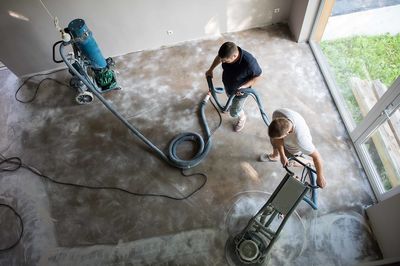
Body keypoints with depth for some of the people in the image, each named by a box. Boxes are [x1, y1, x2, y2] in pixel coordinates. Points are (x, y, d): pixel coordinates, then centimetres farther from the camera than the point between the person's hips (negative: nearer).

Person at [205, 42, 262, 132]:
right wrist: (210, 70, 7)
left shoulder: (249, 62, -43)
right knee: (230, 97, 36)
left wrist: (244, 86, -32)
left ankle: (242, 118, 52)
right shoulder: (227, 53, -28)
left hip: (239, 91, -4)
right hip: (227, 85, 5)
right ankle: (233, 104, 71)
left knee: (234, 112, 17)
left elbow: (257, 75, -22)